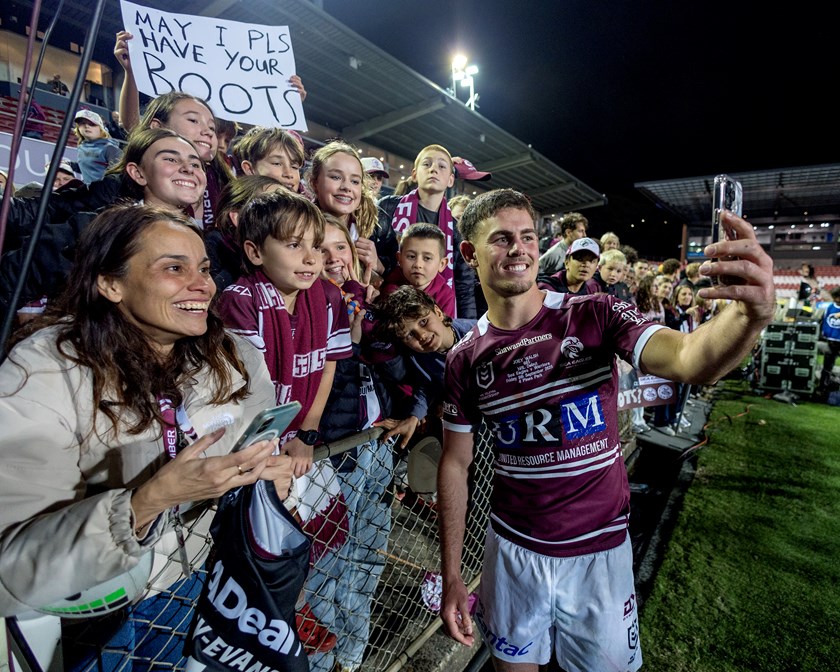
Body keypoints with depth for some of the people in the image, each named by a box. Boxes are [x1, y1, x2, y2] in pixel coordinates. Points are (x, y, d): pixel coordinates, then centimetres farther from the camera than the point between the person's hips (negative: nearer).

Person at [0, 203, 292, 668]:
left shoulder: (236, 359, -6)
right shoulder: (41, 372, -20)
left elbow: (266, 456, 0)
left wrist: (272, 474, -21)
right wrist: (148, 502, -36)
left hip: (210, 574, 3)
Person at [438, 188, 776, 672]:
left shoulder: (595, 316, -12)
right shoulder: (465, 359, -8)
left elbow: (690, 360, -28)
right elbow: (456, 464, -3)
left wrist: (751, 314, -50)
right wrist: (451, 576, 0)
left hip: (600, 549, -1)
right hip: (513, 550, 1)